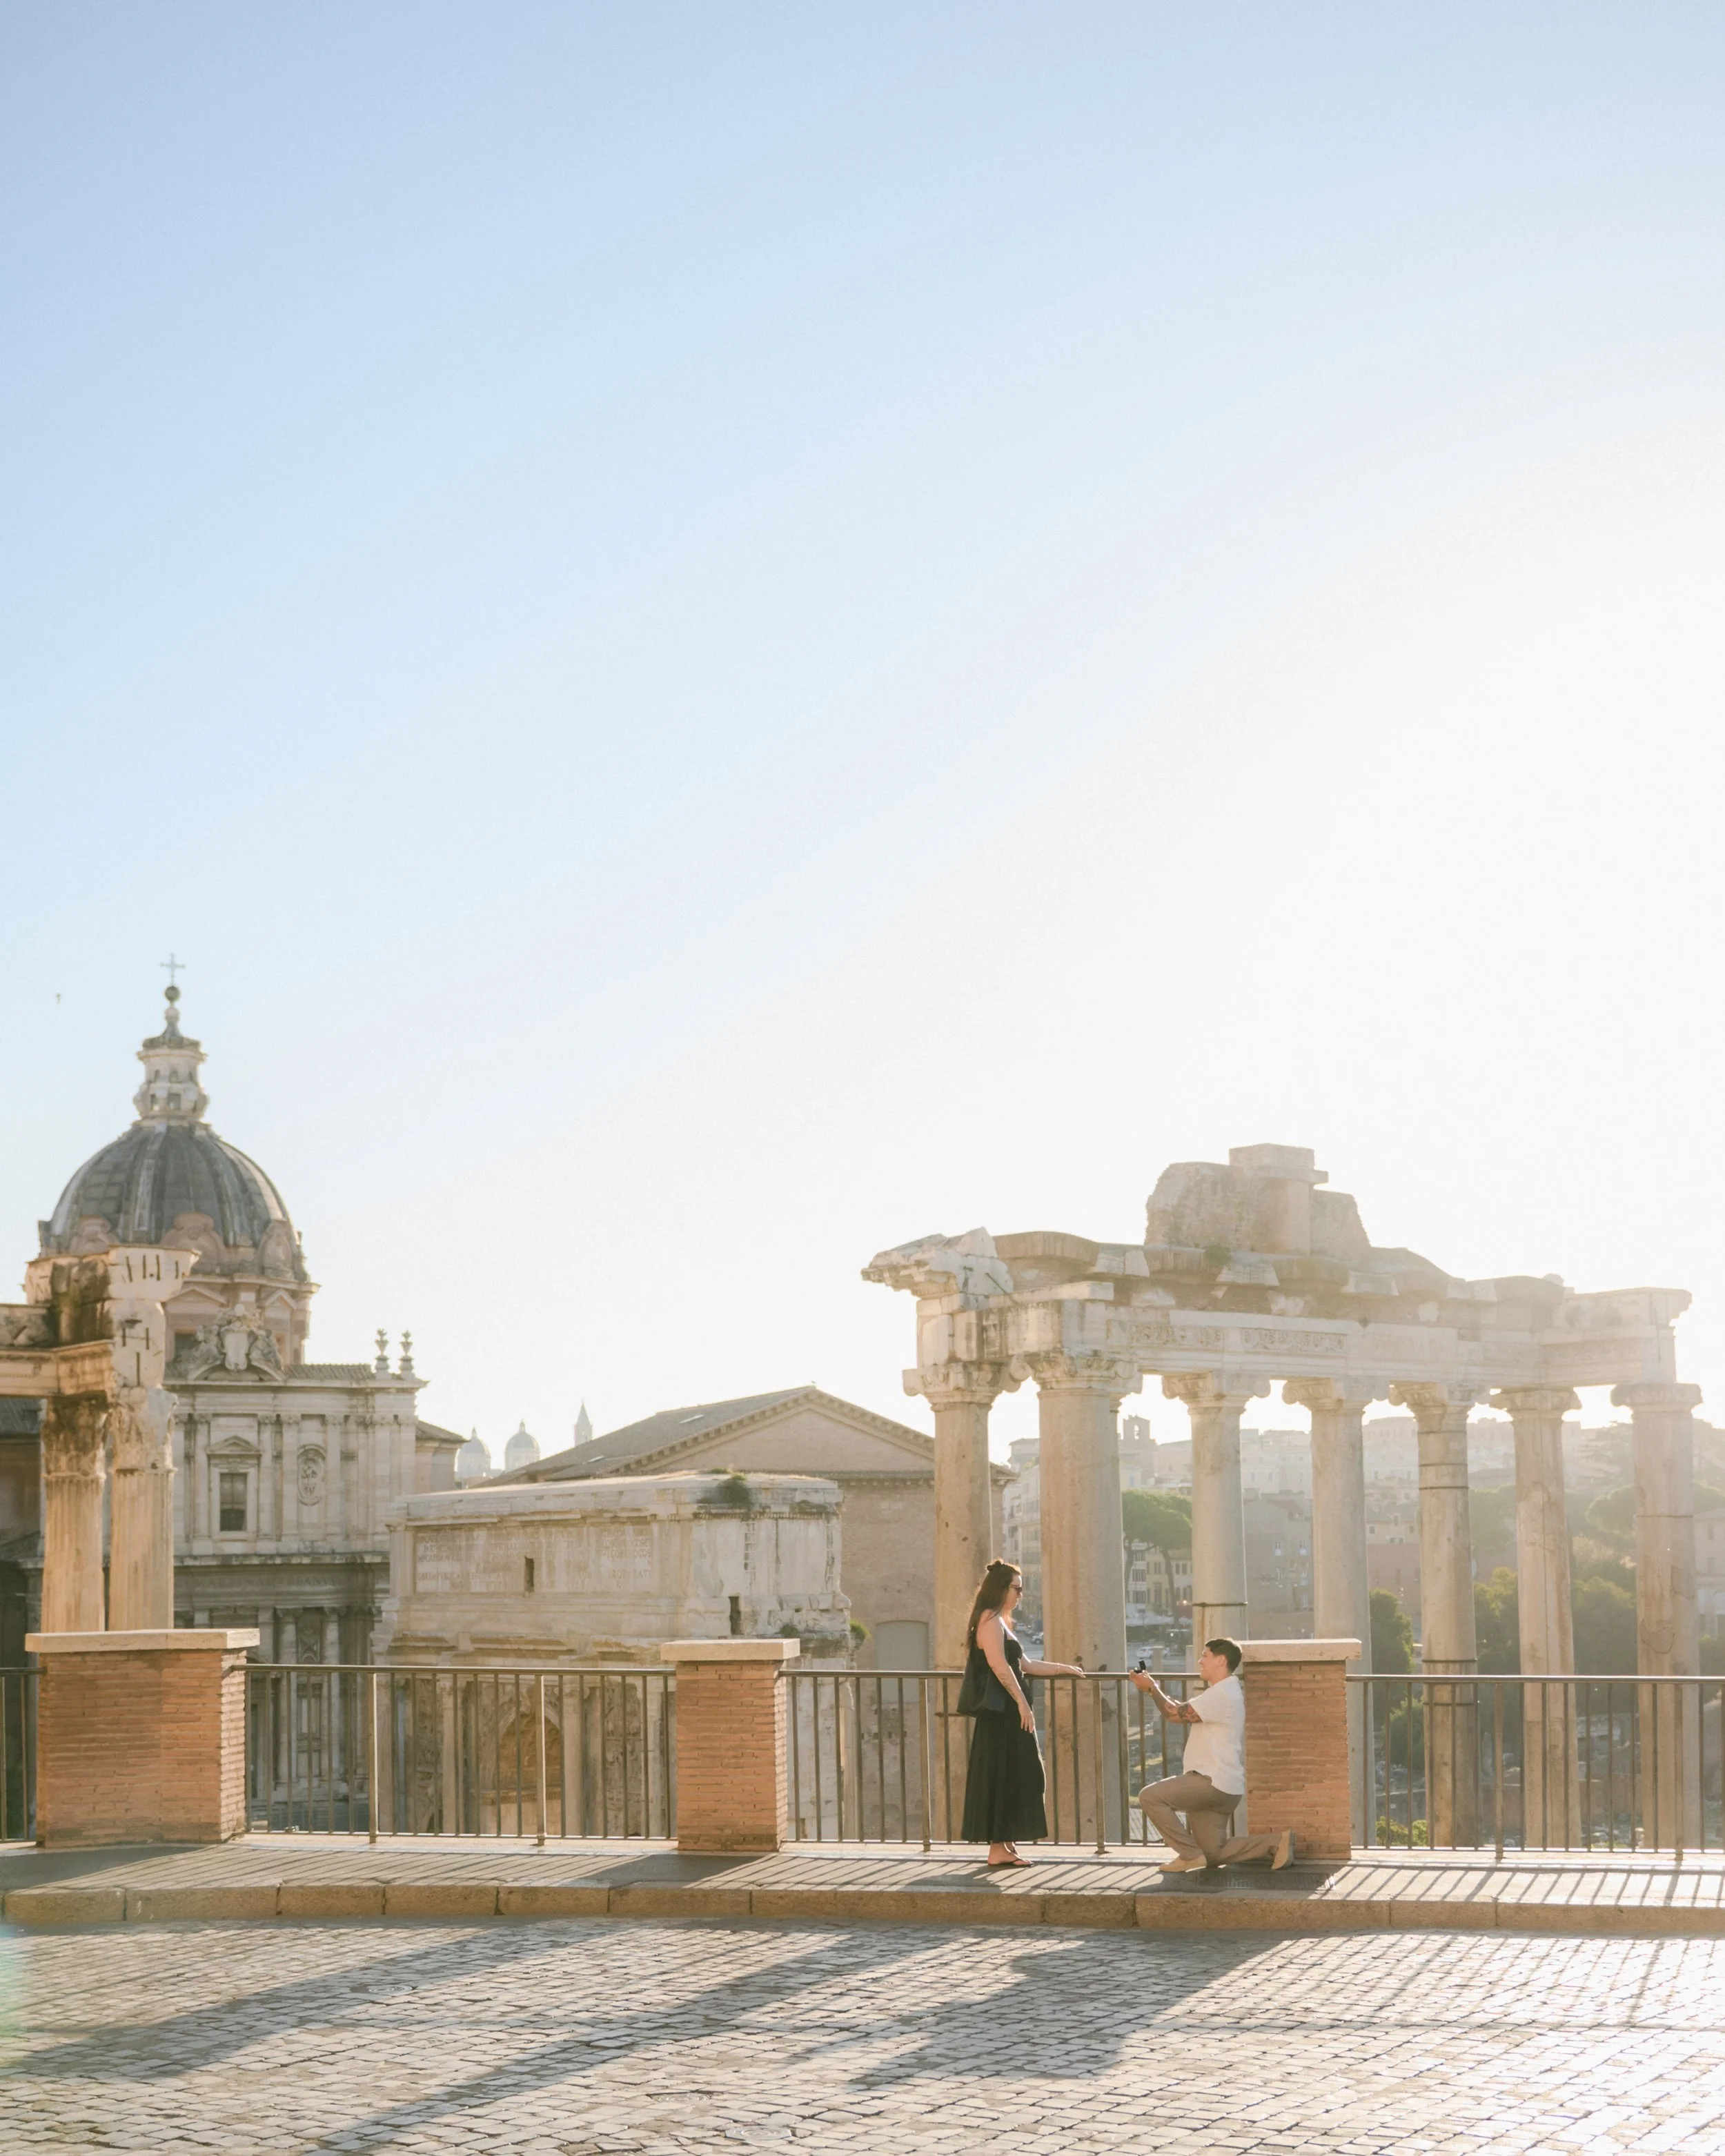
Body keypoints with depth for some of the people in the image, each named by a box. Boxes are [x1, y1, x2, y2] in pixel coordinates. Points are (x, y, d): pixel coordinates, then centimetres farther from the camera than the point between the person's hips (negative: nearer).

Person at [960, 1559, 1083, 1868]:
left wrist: (1063, 1668, 29)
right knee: (1002, 1778, -7)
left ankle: (1006, 1845, 15)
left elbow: (1024, 1665, 27)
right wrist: (1021, 1701, -22)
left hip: (1008, 1714, 10)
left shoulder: (999, 1622, 21)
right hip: (1001, 1713, -10)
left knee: (1013, 1779, 11)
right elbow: (999, 1665, -22)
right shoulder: (991, 1620, -11)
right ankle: (998, 1848, -5)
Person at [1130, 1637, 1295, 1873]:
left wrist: (1152, 1688, -2)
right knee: (1213, 1855, 11)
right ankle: (1276, 1843, 9)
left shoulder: (1221, 1694, -15)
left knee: (1150, 1796, -13)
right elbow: (1182, 1709, 19)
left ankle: (1190, 1854, -10)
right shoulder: (1226, 1692, 20)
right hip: (1218, 1786, 10)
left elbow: (1175, 1714, -15)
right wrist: (1154, 1689, 11)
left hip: (1212, 1782, -10)